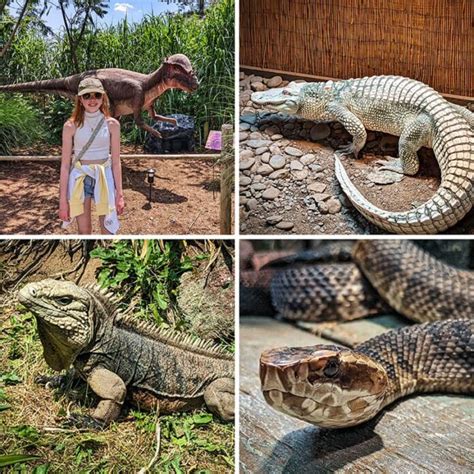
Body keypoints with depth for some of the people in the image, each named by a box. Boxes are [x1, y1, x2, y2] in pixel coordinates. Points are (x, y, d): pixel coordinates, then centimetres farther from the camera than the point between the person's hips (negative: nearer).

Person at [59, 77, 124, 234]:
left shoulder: (112, 124, -2)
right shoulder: (71, 126, -5)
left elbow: (116, 162, 3)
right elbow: (65, 164, -3)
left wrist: (119, 193, 1)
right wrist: (63, 199, -4)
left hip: (104, 177, 1)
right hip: (80, 178, 0)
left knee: (108, 230, 4)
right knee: (84, 230, 8)